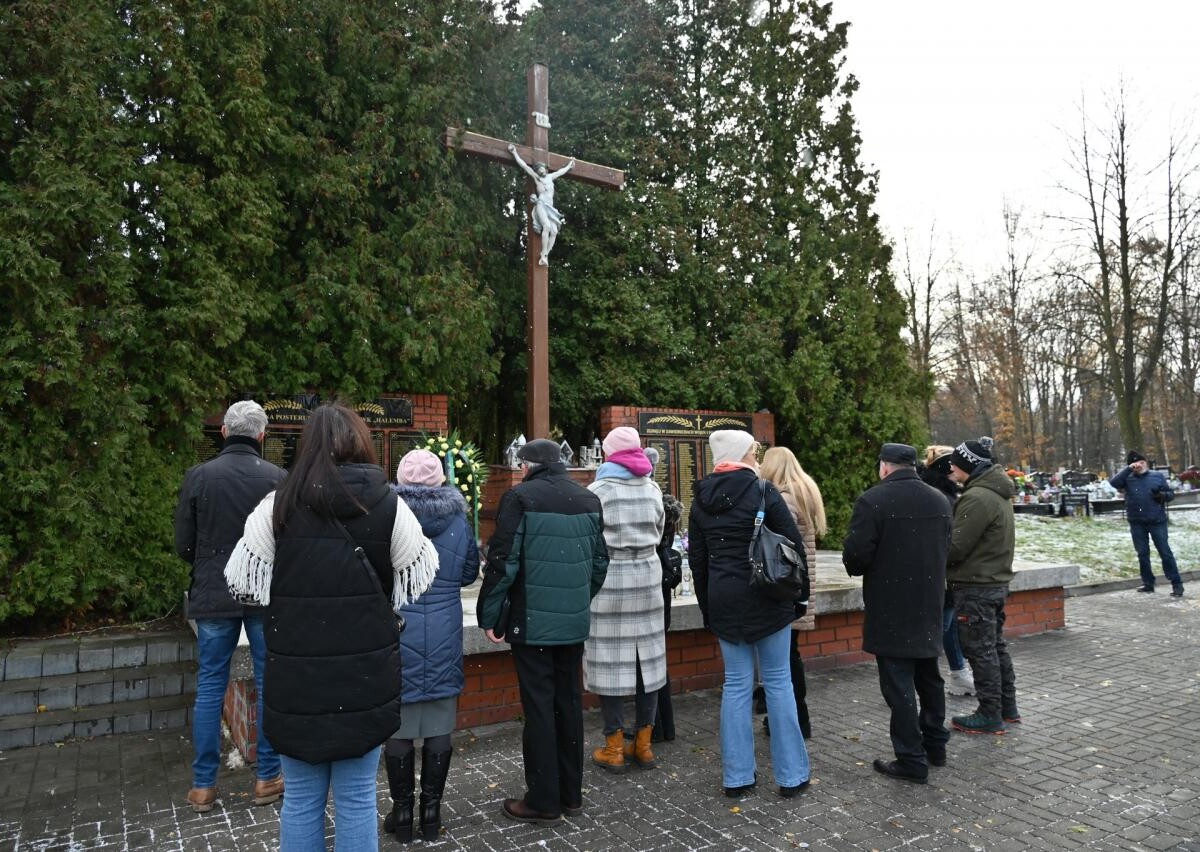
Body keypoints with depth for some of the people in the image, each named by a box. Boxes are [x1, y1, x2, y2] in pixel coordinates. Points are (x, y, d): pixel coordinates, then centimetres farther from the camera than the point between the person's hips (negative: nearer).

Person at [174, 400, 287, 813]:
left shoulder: (198, 476, -5)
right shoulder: (278, 478, -10)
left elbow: (183, 544, -1)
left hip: (213, 597, 2)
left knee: (210, 687, 12)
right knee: (269, 685, 10)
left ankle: (203, 785, 19)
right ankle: (267, 778, 19)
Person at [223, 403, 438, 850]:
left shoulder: (279, 505, -7)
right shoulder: (389, 506, -8)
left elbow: (243, 582, -1)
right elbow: (417, 580, 0)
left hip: (296, 677, 1)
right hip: (365, 675, 0)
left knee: (301, 798, 17)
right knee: (357, 797, 13)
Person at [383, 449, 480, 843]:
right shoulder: (459, 521, -2)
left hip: (396, 637, -2)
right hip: (443, 638, 2)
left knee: (398, 727, 9)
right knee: (438, 728, 10)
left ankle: (402, 813, 20)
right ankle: (432, 811, 20)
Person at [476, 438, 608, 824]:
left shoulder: (520, 497, -10)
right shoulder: (588, 499, 8)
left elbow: (503, 562, -13)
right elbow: (600, 561, 12)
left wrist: (489, 615, -4)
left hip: (532, 621, -5)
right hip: (574, 621, 5)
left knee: (539, 707, 3)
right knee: (569, 702, 14)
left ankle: (543, 800, 13)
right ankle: (571, 794, 25)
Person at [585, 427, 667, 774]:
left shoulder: (598, 491, -7)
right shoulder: (653, 489, 6)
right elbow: (658, 533, 12)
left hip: (608, 579, -4)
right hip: (647, 576, 4)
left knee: (610, 661, 3)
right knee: (647, 658, 10)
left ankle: (614, 748, 10)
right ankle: (643, 744, 20)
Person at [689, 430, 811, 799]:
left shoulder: (701, 498, 6)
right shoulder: (762, 490, -9)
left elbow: (697, 558, 9)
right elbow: (794, 543, -9)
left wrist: (708, 606, 16)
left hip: (723, 601, 4)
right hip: (766, 599, -4)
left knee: (736, 683, 11)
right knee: (778, 681, 7)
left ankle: (737, 776, 16)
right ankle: (791, 775, 15)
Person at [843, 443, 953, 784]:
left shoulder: (873, 500, -17)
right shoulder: (939, 500, 5)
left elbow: (855, 555, -19)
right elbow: (945, 550, 10)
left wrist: (861, 569, 3)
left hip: (890, 611, -7)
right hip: (929, 608, 7)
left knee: (899, 685, 2)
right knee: (928, 678, 21)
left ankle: (911, 760, 8)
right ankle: (935, 745, 35)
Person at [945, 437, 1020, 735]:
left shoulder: (977, 497, -21)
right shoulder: (998, 493, 11)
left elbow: (955, 547, -22)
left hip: (975, 587, -10)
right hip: (996, 581, 10)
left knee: (981, 650, 0)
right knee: (996, 645, 18)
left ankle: (990, 715, 8)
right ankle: (1007, 707, 29)